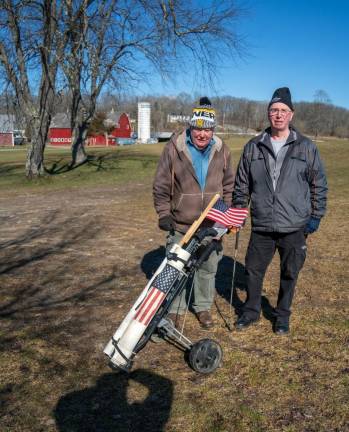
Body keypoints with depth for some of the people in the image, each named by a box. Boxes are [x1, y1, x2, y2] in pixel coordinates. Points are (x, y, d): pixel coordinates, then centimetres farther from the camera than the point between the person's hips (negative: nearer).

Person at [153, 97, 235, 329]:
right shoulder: (174, 147, -10)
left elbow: (228, 185, 10)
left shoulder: (222, 150, -1)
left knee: (208, 268, 14)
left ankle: (203, 307, 32)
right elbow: (161, 185, -5)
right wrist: (163, 214, -8)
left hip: (211, 224, 3)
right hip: (180, 223, -2)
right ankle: (175, 309, 26)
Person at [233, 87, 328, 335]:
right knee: (253, 271, 11)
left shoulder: (306, 147, -1)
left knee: (289, 274, 12)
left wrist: (316, 216, 1)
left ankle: (283, 315, 33)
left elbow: (319, 185, 4)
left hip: (295, 228, -1)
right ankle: (252, 311, 34)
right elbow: (242, 185, 10)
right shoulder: (253, 147, 3)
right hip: (261, 227, 1)